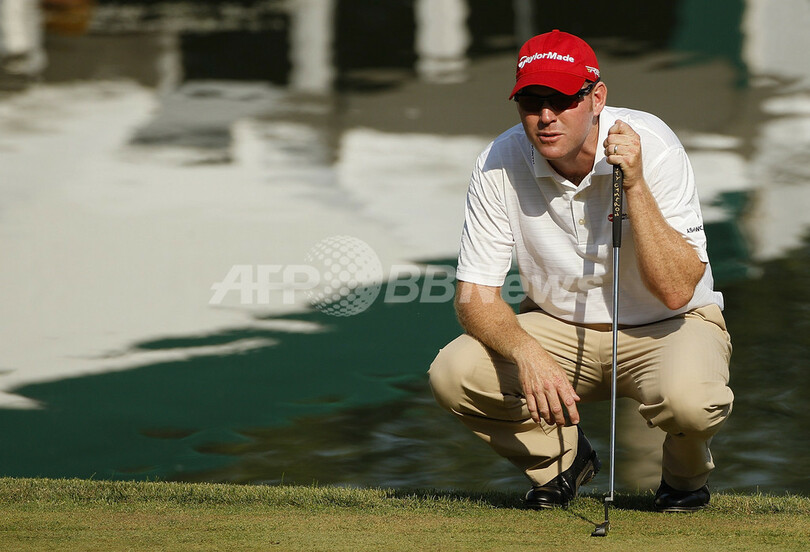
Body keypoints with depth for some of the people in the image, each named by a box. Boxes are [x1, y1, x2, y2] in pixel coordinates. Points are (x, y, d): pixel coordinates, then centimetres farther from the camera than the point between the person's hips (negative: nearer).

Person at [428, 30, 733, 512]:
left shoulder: (652, 146, -23)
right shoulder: (501, 164, -15)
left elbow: (676, 291, -28)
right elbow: (475, 295, -14)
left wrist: (635, 185, -37)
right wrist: (529, 355, -34)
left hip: (666, 327, -3)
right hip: (557, 330, 3)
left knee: (688, 396, -37)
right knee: (453, 374, -24)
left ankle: (686, 471, 2)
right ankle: (564, 458, 6)